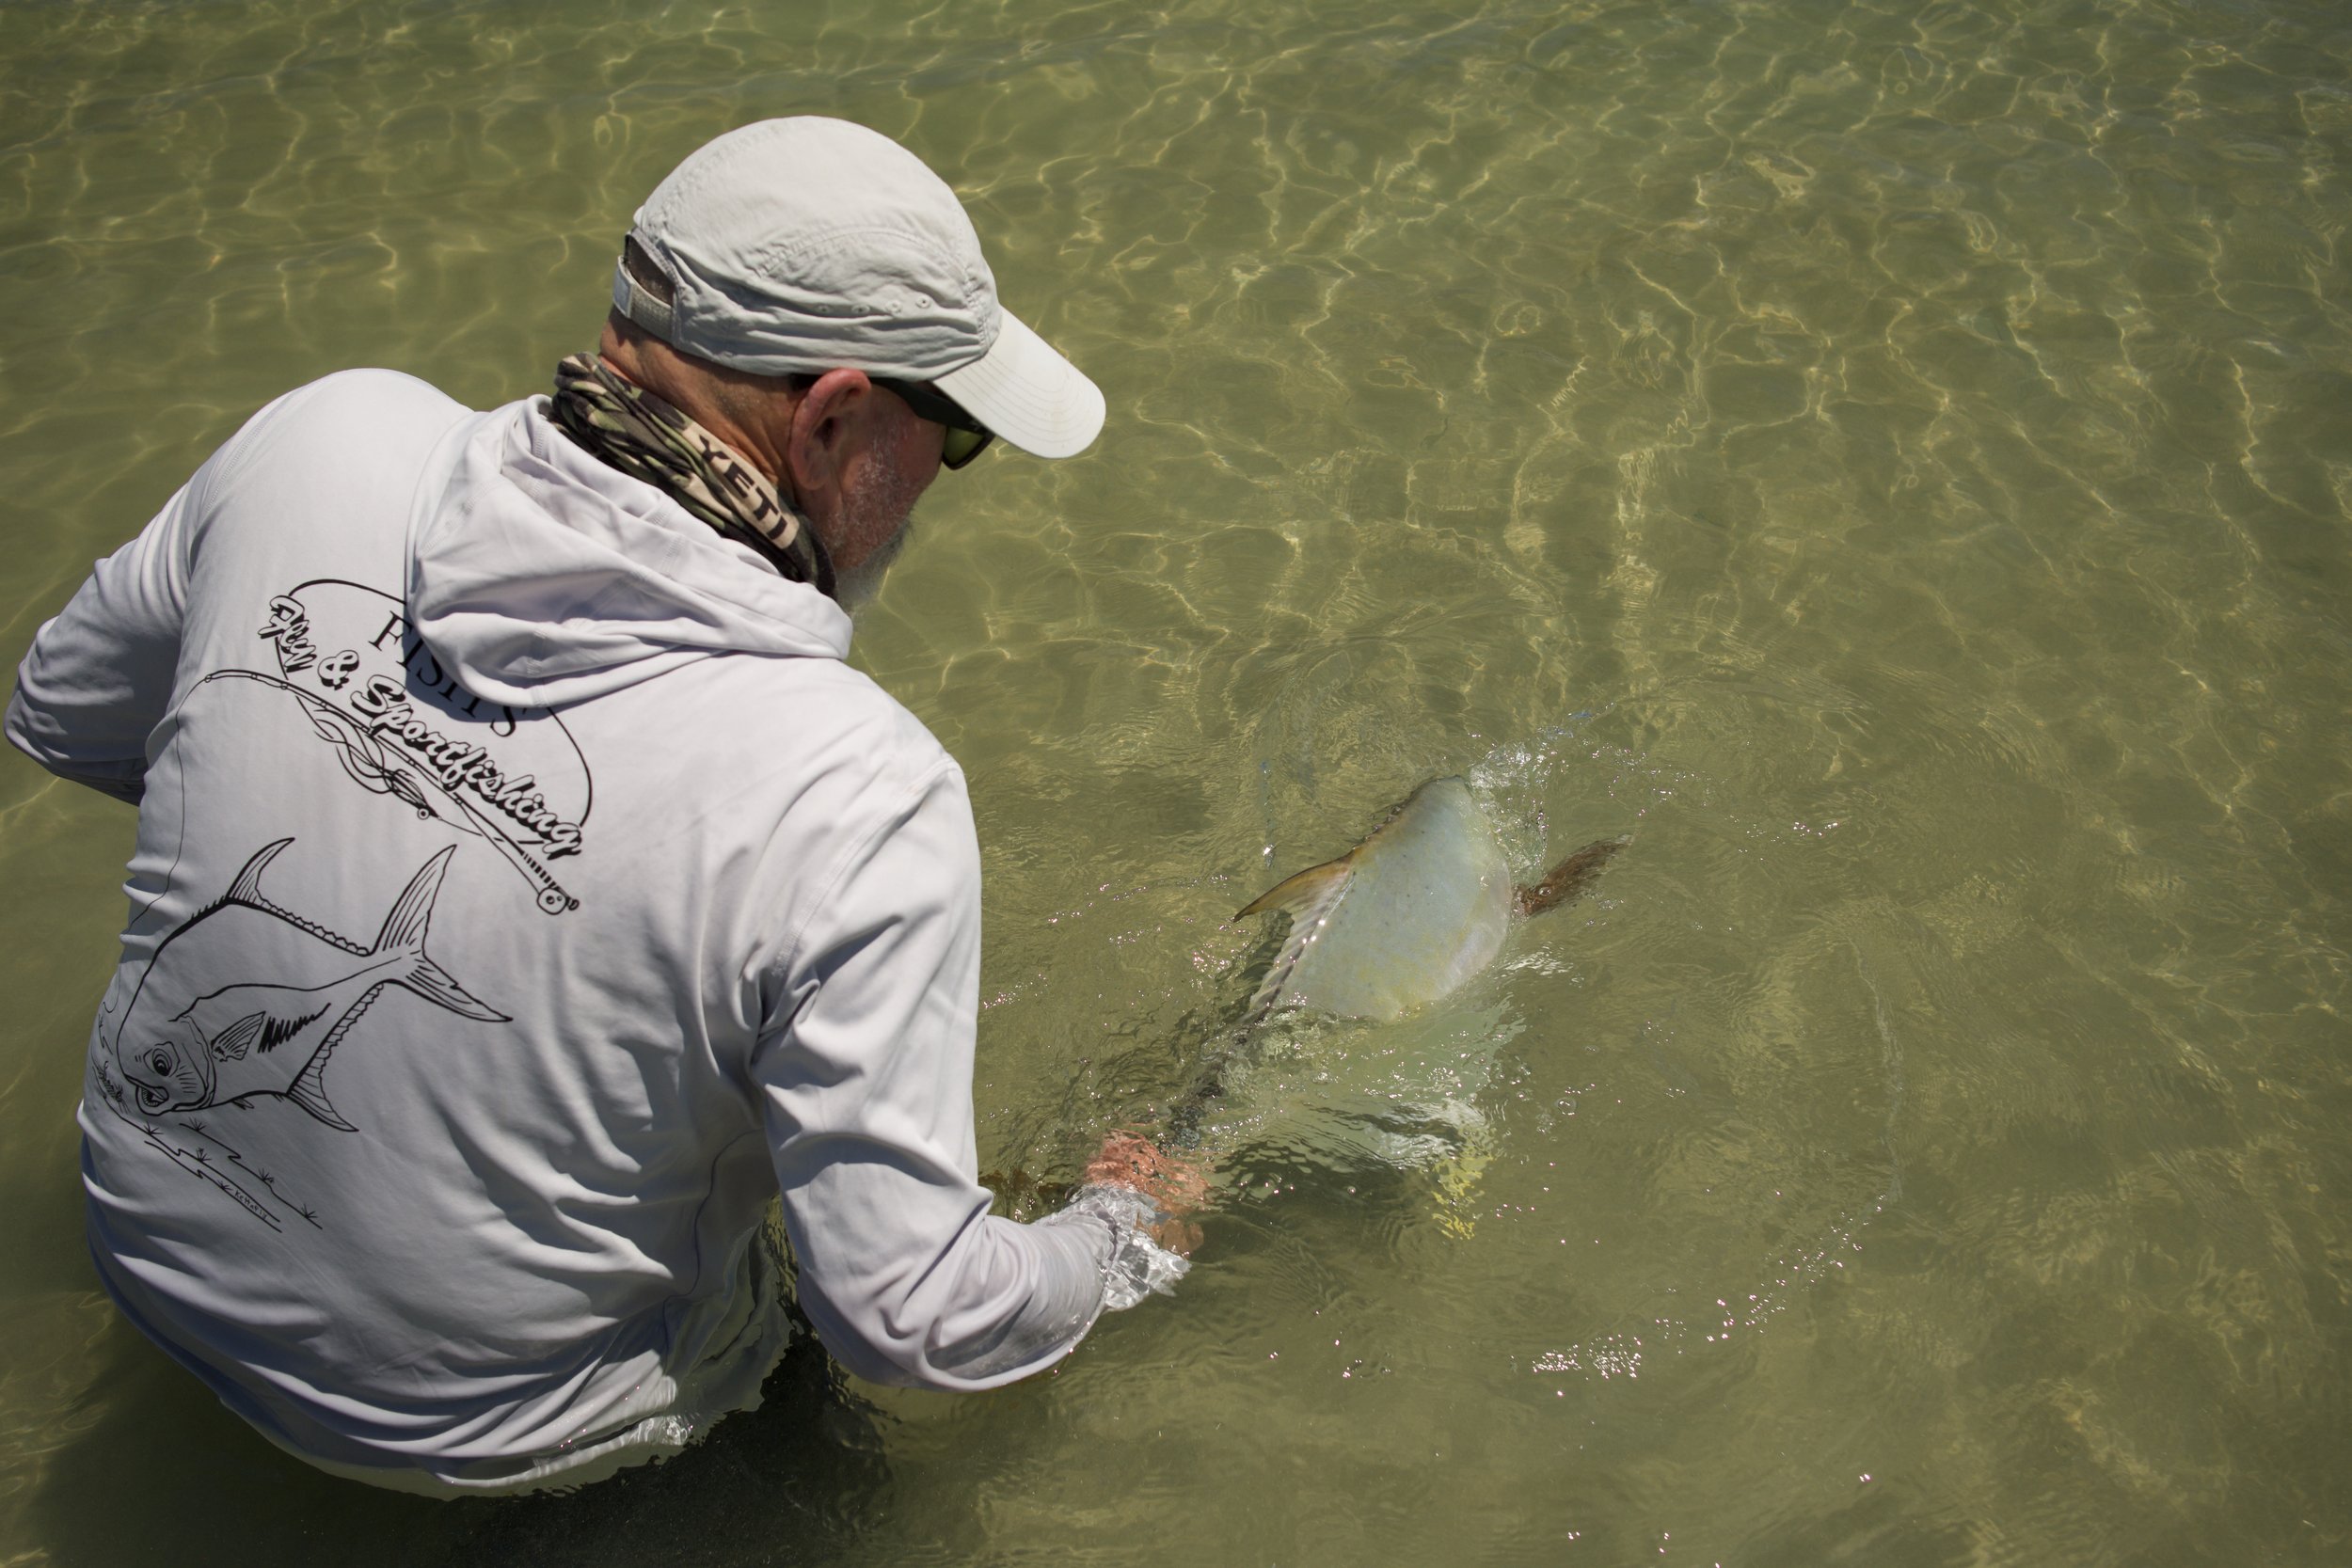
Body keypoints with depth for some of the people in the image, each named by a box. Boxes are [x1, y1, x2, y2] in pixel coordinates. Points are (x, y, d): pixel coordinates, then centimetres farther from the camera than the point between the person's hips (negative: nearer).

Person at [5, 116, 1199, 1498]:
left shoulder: (330, 437, -18)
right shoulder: (862, 798, -32)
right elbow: (917, 1321, -22)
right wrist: (1123, 1231, -2)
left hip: (154, 1245, 5)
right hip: (487, 1426, -4)